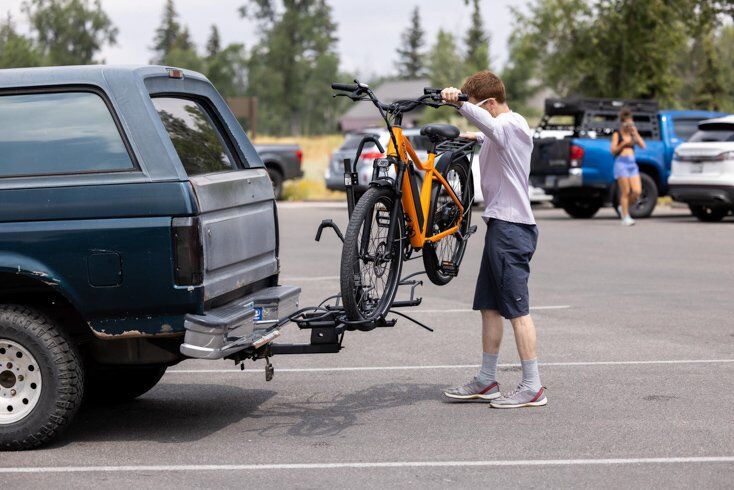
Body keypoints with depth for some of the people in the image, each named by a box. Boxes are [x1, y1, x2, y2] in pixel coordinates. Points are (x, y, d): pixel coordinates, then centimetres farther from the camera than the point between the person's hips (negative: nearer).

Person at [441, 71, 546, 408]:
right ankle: (486, 381, 19)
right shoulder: (504, 126, 19)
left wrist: (458, 103, -53)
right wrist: (475, 137, 33)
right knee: (489, 306, 12)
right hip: (500, 224, 10)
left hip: (511, 227, -10)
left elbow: (491, 125, -39)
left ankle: (533, 387, -4)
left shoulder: (512, 124, -12)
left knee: (517, 309, -8)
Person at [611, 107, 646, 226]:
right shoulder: (617, 134, 4)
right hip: (621, 163, -5)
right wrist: (623, 143, -11)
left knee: (637, 192, -7)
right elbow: (613, 151, -2)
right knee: (626, 192, -8)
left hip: (632, 164, 5)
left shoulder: (633, 134, 17)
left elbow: (642, 145, 4)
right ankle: (626, 217, -3)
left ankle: (622, 207, 17)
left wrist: (635, 134, -1)